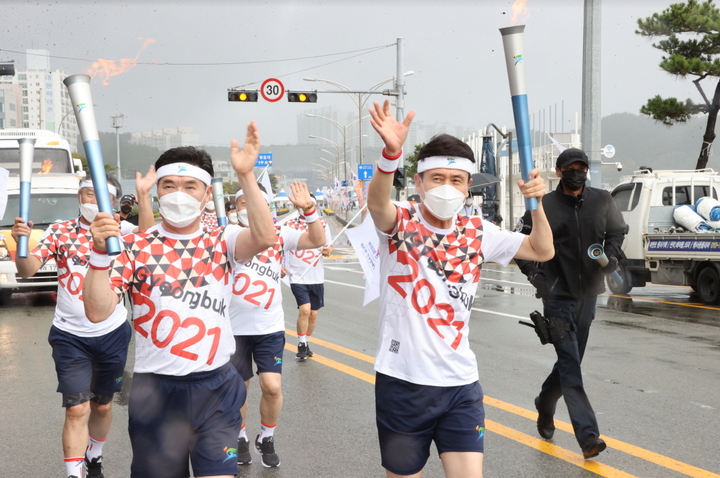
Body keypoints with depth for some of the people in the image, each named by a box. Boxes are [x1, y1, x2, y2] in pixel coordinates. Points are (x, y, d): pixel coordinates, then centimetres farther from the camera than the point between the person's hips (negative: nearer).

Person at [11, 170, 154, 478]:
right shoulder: (60, 231, -2)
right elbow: (28, 270, -13)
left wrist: (144, 195, -33)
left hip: (112, 334, 2)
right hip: (70, 335, -1)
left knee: (102, 405, 16)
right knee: (77, 409, -9)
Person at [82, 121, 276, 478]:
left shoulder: (221, 242, 3)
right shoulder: (134, 247, -2)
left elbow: (264, 238, -19)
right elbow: (98, 312, -12)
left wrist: (245, 176, -27)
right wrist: (100, 253, -26)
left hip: (217, 387, 1)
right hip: (156, 391, -1)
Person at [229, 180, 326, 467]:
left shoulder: (279, 234, 0)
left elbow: (317, 240, -8)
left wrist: (308, 209, -22)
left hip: (270, 327, 1)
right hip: (235, 327, -1)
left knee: (272, 387, -5)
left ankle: (266, 439, 19)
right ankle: (240, 438, 31)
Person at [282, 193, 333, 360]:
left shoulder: (322, 224, 5)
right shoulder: (289, 225, -1)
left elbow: (329, 246, 10)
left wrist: (328, 251, -13)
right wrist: (281, 265, -9)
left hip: (317, 277, 3)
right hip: (297, 277, -3)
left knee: (313, 314, 10)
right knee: (305, 309, -17)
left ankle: (306, 342, 30)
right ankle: (301, 344, 0)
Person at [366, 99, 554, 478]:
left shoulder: (477, 234, 5)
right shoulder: (400, 224, -7)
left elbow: (542, 251, 10)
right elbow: (377, 203, -31)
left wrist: (536, 203, -9)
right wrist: (391, 152, -51)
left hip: (460, 383, 3)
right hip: (402, 381, -3)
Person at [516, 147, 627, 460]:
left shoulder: (602, 201, 3)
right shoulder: (544, 205, -5)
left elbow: (618, 231, 16)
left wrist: (612, 254, -4)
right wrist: (533, 271, -12)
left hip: (588, 293, 4)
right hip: (557, 295, -4)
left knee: (570, 360, 16)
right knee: (570, 363, -10)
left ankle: (545, 407, 40)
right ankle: (588, 435, -14)